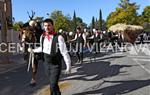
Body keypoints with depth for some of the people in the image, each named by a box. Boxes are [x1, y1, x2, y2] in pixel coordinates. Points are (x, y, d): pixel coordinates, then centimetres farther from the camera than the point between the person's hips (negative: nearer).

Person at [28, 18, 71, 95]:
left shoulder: (58, 37, -19)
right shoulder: (42, 37, -2)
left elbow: (64, 52, -17)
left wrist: (68, 66, -15)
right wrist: (33, 50, 27)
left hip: (56, 65, -5)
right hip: (46, 63, 6)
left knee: (53, 85, -7)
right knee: (52, 83, 19)